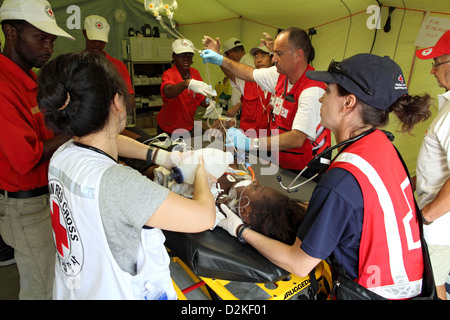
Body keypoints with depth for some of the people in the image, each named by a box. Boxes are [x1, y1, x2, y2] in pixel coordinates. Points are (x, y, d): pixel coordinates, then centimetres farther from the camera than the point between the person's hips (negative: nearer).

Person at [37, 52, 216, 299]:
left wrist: (158, 155, 4)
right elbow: (204, 217, -33)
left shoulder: (62, 156, -10)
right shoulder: (115, 182, -36)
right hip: (117, 292, -7)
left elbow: (108, 140, 12)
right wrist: (200, 175, -13)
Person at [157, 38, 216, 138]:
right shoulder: (168, 74, -18)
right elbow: (168, 92, -41)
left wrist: (208, 103, -19)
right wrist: (187, 83, -59)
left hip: (189, 128, 5)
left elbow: (200, 98, 4)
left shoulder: (195, 73, -1)